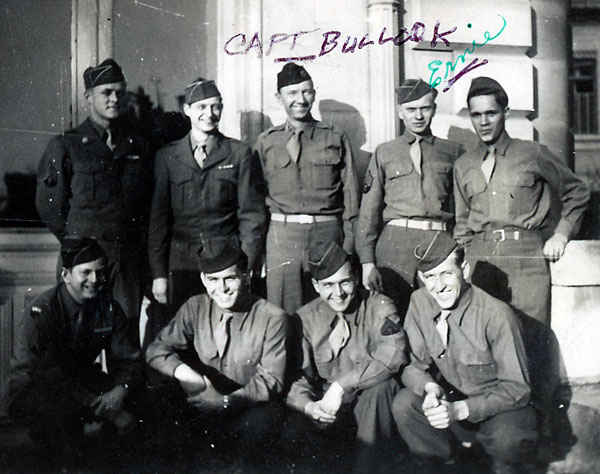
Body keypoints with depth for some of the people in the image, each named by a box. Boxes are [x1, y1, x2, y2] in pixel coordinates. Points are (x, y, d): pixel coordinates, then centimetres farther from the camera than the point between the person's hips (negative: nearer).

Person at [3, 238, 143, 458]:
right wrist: (96, 402, -34)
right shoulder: (43, 310, -20)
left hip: (79, 382, 4)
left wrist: (120, 390, -29)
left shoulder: (109, 308, -7)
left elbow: (128, 360, -3)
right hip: (33, 390, -3)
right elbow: (28, 371, -27)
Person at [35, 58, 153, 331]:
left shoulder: (138, 146, 11)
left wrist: (139, 243, 9)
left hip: (129, 257, 3)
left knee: (128, 329, 4)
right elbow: (48, 204, 4)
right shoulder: (65, 146, 1)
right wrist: (74, 243, 6)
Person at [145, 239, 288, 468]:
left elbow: (270, 381, -10)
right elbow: (156, 348, 2)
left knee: (262, 422, -35)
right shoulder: (195, 307, 1)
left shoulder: (272, 318, -10)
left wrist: (224, 402, -23)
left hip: (249, 410, -3)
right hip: (201, 411, 4)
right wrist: (182, 370, -20)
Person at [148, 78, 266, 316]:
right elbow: (158, 217, 7)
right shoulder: (167, 156, 7)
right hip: (181, 263, 1)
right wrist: (158, 273, 2)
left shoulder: (240, 154, 3)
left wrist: (245, 268, -5)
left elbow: (252, 214, 2)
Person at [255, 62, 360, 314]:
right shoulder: (266, 142, 10)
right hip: (282, 234, 1)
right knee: (283, 312, 1)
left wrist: (349, 245, 0)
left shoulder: (335, 138, 8)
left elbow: (350, 195, 6)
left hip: (327, 233, 0)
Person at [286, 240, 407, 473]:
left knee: (383, 384, -33)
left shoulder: (379, 307, -10)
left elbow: (393, 355, -28)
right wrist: (307, 405, -30)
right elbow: (296, 375, -8)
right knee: (291, 423, -26)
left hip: (373, 401, -1)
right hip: (327, 403, 2)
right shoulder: (305, 318, -3)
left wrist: (342, 385, -33)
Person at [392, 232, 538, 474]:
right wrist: (430, 388, -28)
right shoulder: (419, 302, -9)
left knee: (507, 438, -34)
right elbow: (412, 365, -5)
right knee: (403, 404, -23)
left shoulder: (496, 314, -23)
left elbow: (516, 388, -19)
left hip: (499, 408, -3)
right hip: (449, 400, 3)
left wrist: (461, 409, -30)